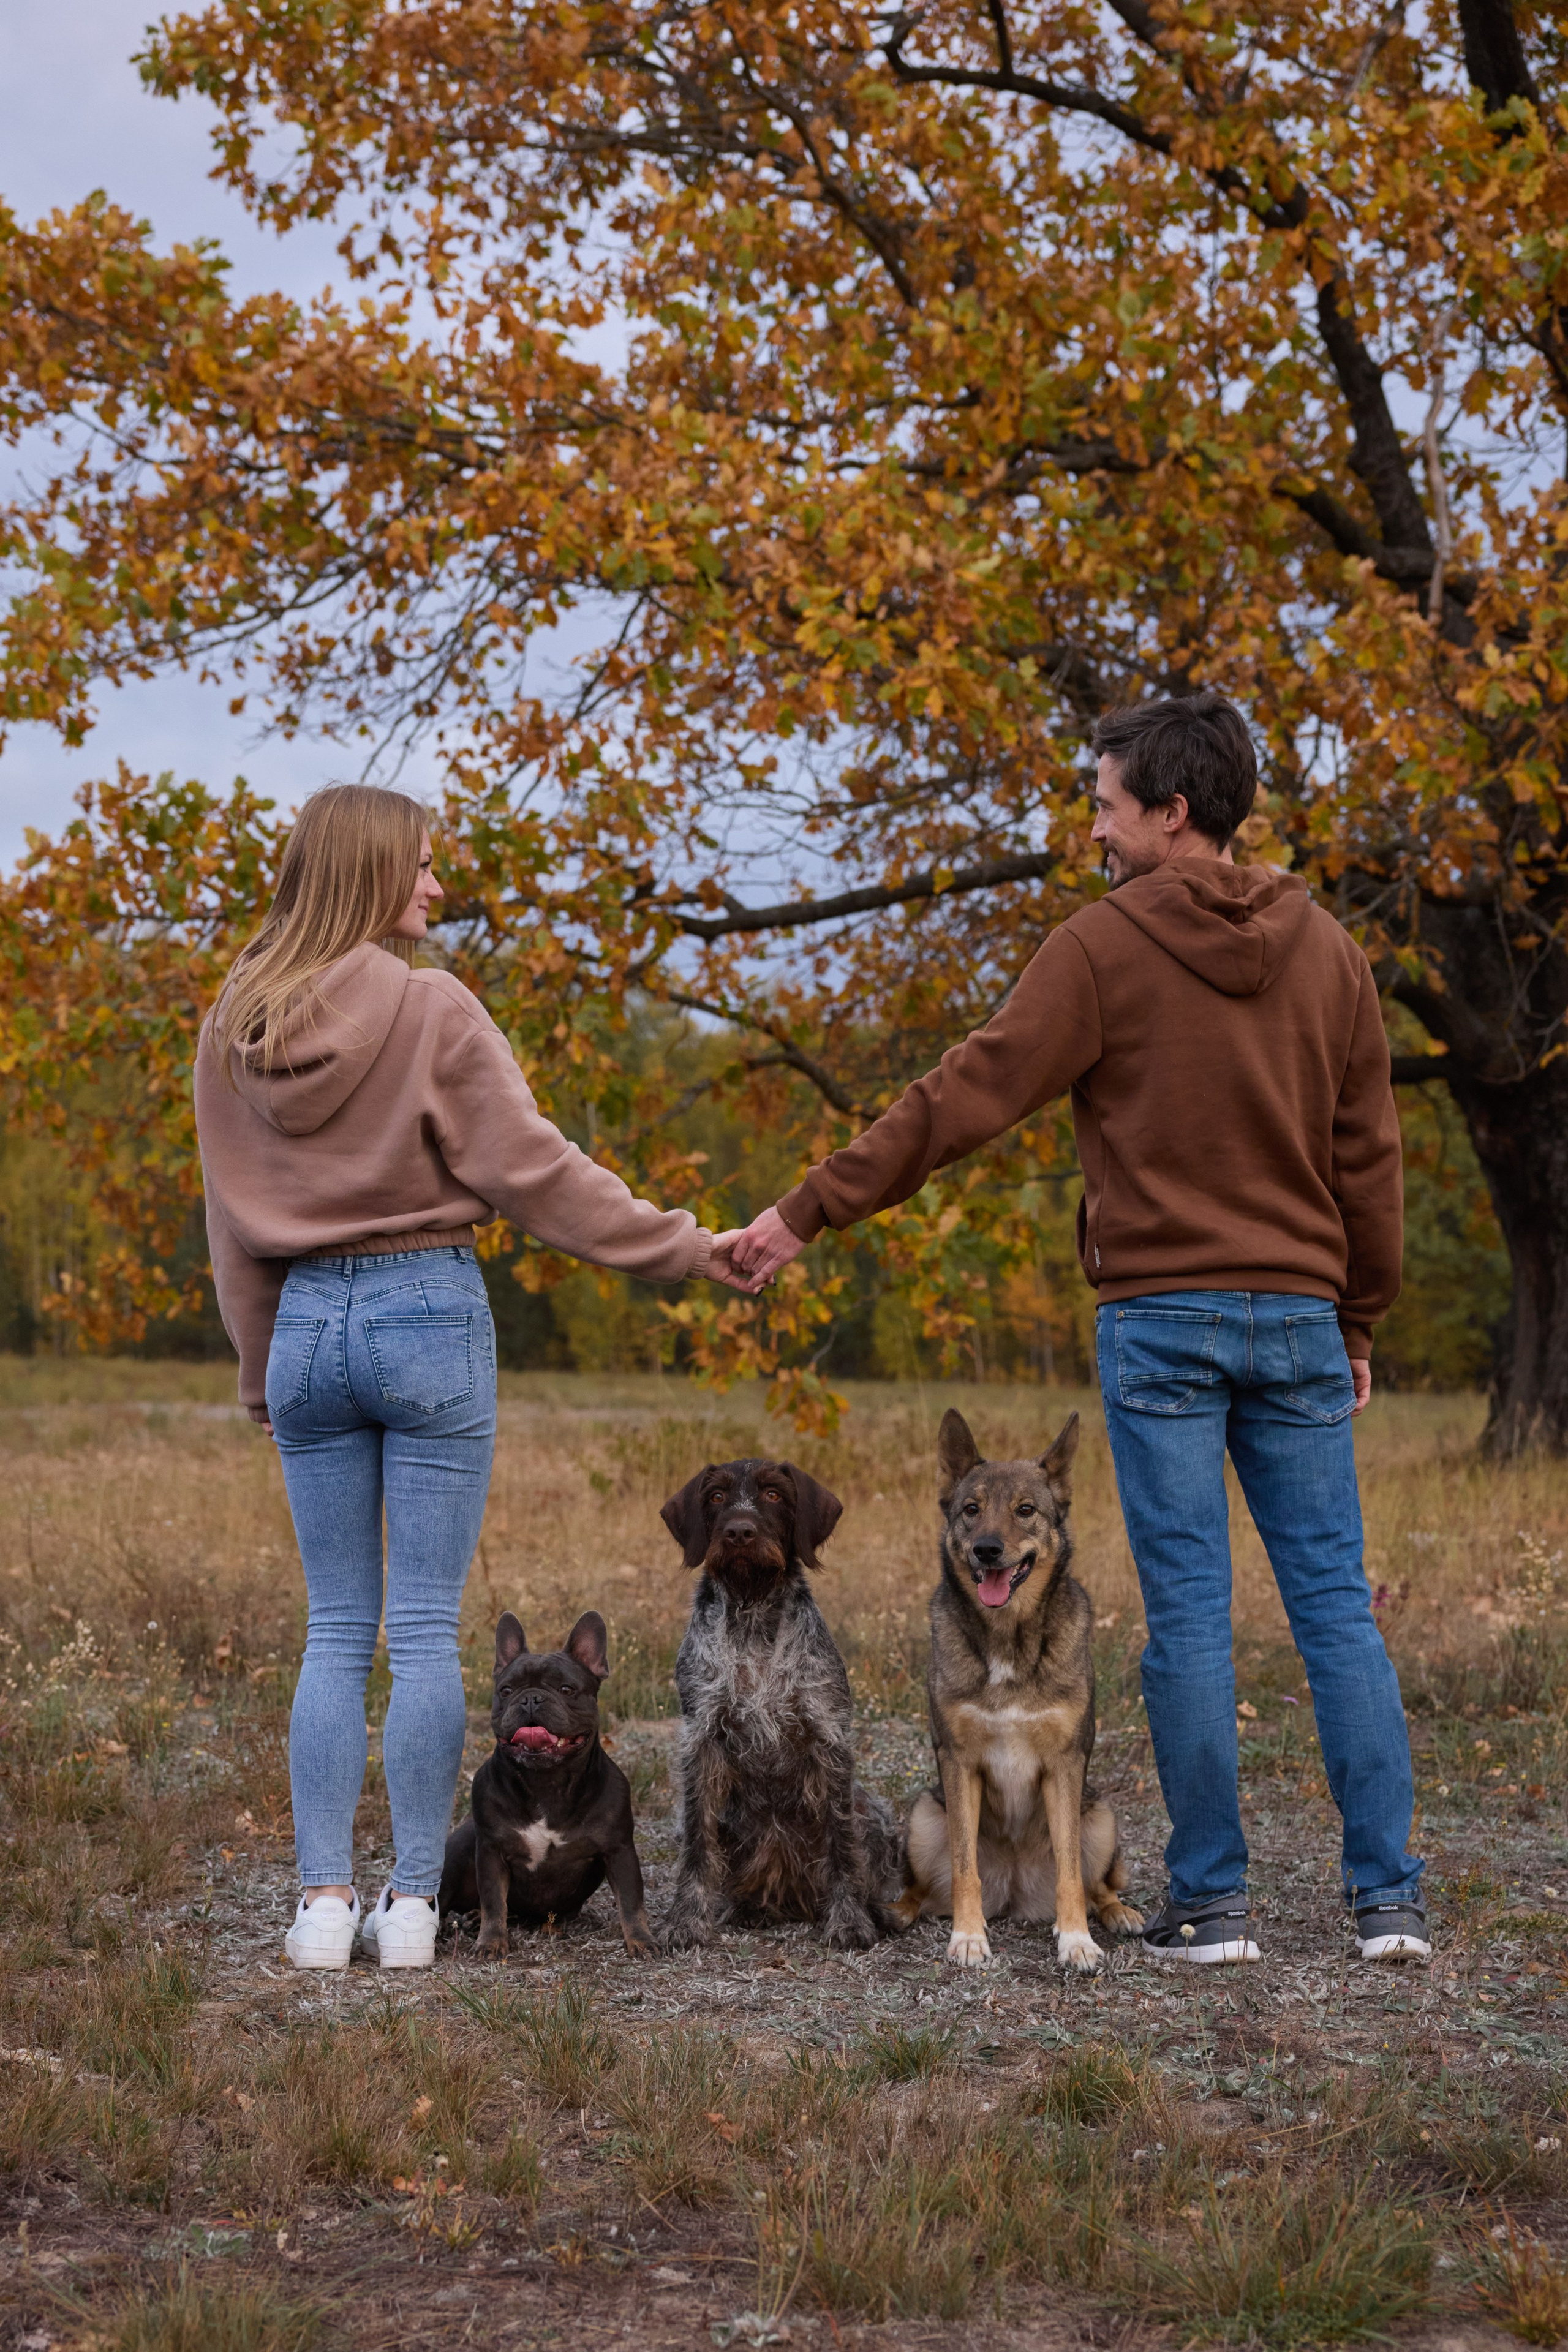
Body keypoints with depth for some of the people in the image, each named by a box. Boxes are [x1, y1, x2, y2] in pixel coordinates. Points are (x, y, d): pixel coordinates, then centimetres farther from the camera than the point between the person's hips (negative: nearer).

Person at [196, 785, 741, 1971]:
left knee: (335, 1629, 10)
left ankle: (325, 1898, 6)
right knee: (427, 1627, 1)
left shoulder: (233, 1028, 7)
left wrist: (263, 1374, 20)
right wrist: (682, 1247, -3)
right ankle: (413, 1902, 3)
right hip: (428, 1312, -4)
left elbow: (231, 1221, 13)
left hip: (305, 1321, 5)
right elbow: (533, 1169, -10)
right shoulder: (431, 1010, -9)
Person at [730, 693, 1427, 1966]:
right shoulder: (1327, 951, 9)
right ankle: (1390, 1896, 4)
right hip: (1297, 1315, 4)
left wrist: (811, 1209, -1)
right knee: (1335, 1601, 6)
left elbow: (963, 1099, -7)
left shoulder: (1106, 945, -5)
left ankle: (1213, 1900, 4)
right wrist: (1360, 1321, 21)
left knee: (1189, 1609, 0)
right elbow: (1369, 1154, 12)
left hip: (1160, 1314, -4)